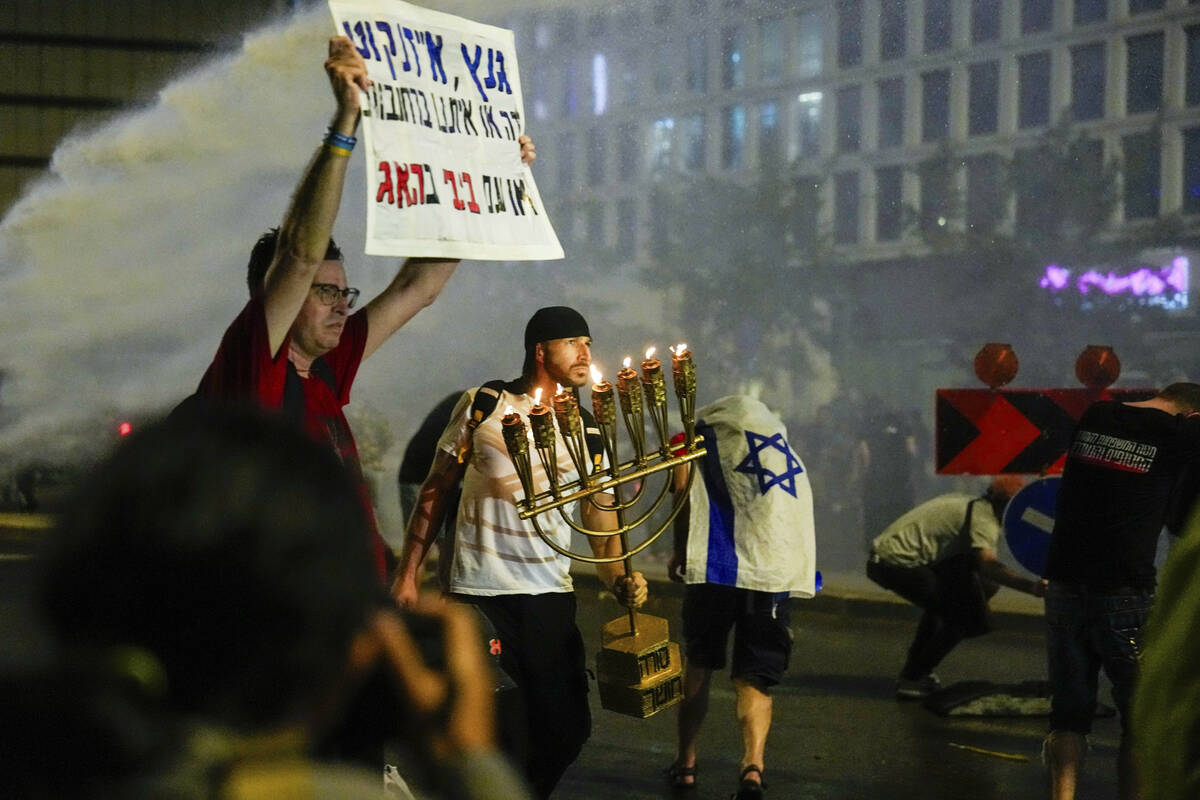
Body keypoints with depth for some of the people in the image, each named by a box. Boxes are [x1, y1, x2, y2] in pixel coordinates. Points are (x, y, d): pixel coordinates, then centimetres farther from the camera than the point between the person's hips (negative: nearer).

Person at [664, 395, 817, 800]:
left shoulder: (703, 427, 9)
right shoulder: (779, 435, 23)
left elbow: (682, 486, -4)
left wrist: (680, 550, 6)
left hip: (719, 564, -3)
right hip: (779, 568, 3)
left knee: (700, 664, 16)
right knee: (754, 679, 7)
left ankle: (685, 763, 20)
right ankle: (753, 764, -14)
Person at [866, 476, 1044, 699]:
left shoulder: (967, 504, 21)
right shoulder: (984, 517, -11)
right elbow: (987, 563, -29)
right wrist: (1030, 586, -40)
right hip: (899, 562, -10)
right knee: (963, 616, -6)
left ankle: (914, 671, 32)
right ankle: (911, 680, -4)